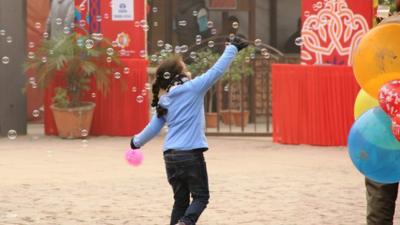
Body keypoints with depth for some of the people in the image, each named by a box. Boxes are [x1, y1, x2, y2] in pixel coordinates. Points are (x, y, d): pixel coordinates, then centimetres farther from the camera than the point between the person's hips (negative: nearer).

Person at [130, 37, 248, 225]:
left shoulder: (164, 102, 11)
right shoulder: (193, 88, -6)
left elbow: (153, 128, 17)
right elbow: (217, 70, -5)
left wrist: (137, 141, 35)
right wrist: (232, 48, 4)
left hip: (170, 156, 6)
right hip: (190, 154, -6)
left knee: (181, 200, 14)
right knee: (201, 197, 3)